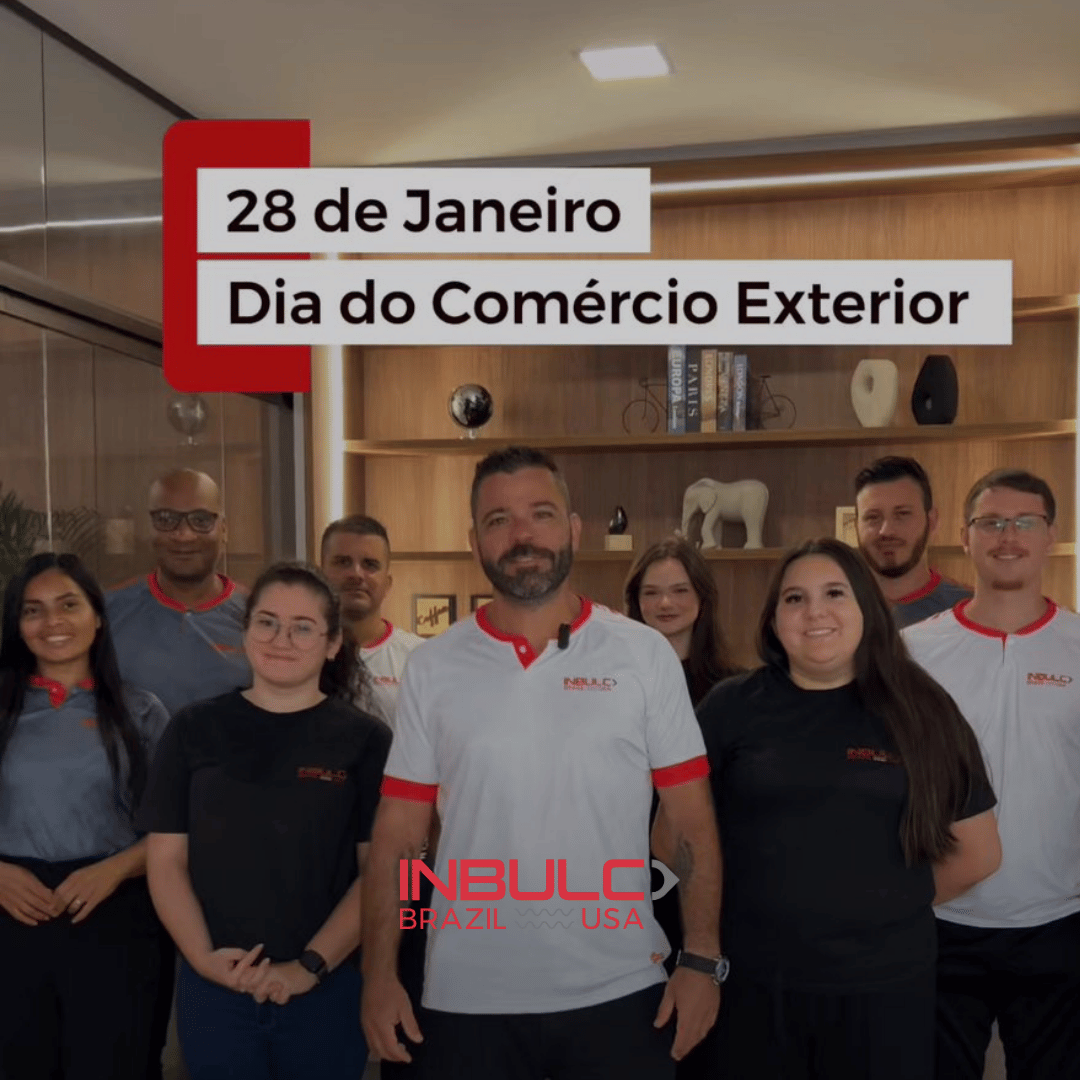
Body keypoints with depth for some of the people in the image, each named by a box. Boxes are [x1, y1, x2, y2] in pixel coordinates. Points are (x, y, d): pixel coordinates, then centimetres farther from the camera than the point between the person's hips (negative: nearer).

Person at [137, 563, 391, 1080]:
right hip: (213, 989, 1)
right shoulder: (194, 730, 3)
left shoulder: (365, 739, -2)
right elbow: (167, 862, 2)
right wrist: (204, 957, -10)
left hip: (329, 990, -1)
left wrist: (310, 966, -11)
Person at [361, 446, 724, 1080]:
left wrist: (702, 959, -7)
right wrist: (380, 973, -4)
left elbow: (693, 822, -1)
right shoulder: (433, 669, 0)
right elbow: (399, 835, 2)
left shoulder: (646, 655, -3)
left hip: (619, 994, -1)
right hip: (468, 999, 1)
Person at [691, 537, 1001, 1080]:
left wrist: (888, 907, 8)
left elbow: (977, 852, 8)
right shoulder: (733, 707, -1)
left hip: (885, 984, 1)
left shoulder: (921, 711, 1)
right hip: (755, 982, 0)